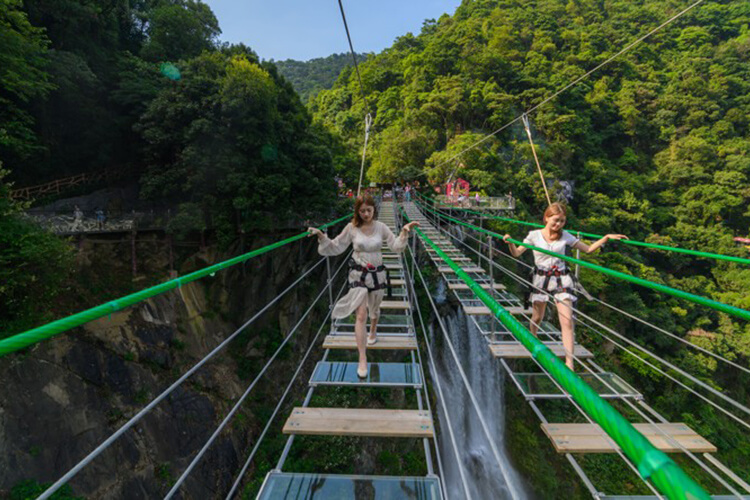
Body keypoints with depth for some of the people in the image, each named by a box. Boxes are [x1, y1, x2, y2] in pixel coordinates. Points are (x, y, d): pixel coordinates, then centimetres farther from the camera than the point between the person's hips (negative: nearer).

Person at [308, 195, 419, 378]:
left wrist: (405, 232, -16)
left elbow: (396, 246, -3)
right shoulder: (351, 228, -7)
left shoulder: (381, 227, -5)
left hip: (377, 274, 2)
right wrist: (322, 236, -13)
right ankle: (362, 359, 0)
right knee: (361, 315, -9)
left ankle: (373, 331, 55)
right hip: (358, 274, -2)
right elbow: (337, 247, 0)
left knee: (374, 309, 21)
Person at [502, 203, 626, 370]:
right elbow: (516, 253, -4)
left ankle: (569, 364, -3)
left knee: (567, 321, -8)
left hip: (561, 279, 1)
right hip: (541, 279, -1)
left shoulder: (565, 236, 1)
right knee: (536, 318, 10)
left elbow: (588, 249, 7)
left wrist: (606, 237, -5)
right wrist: (510, 242, -23)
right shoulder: (535, 235, -4)